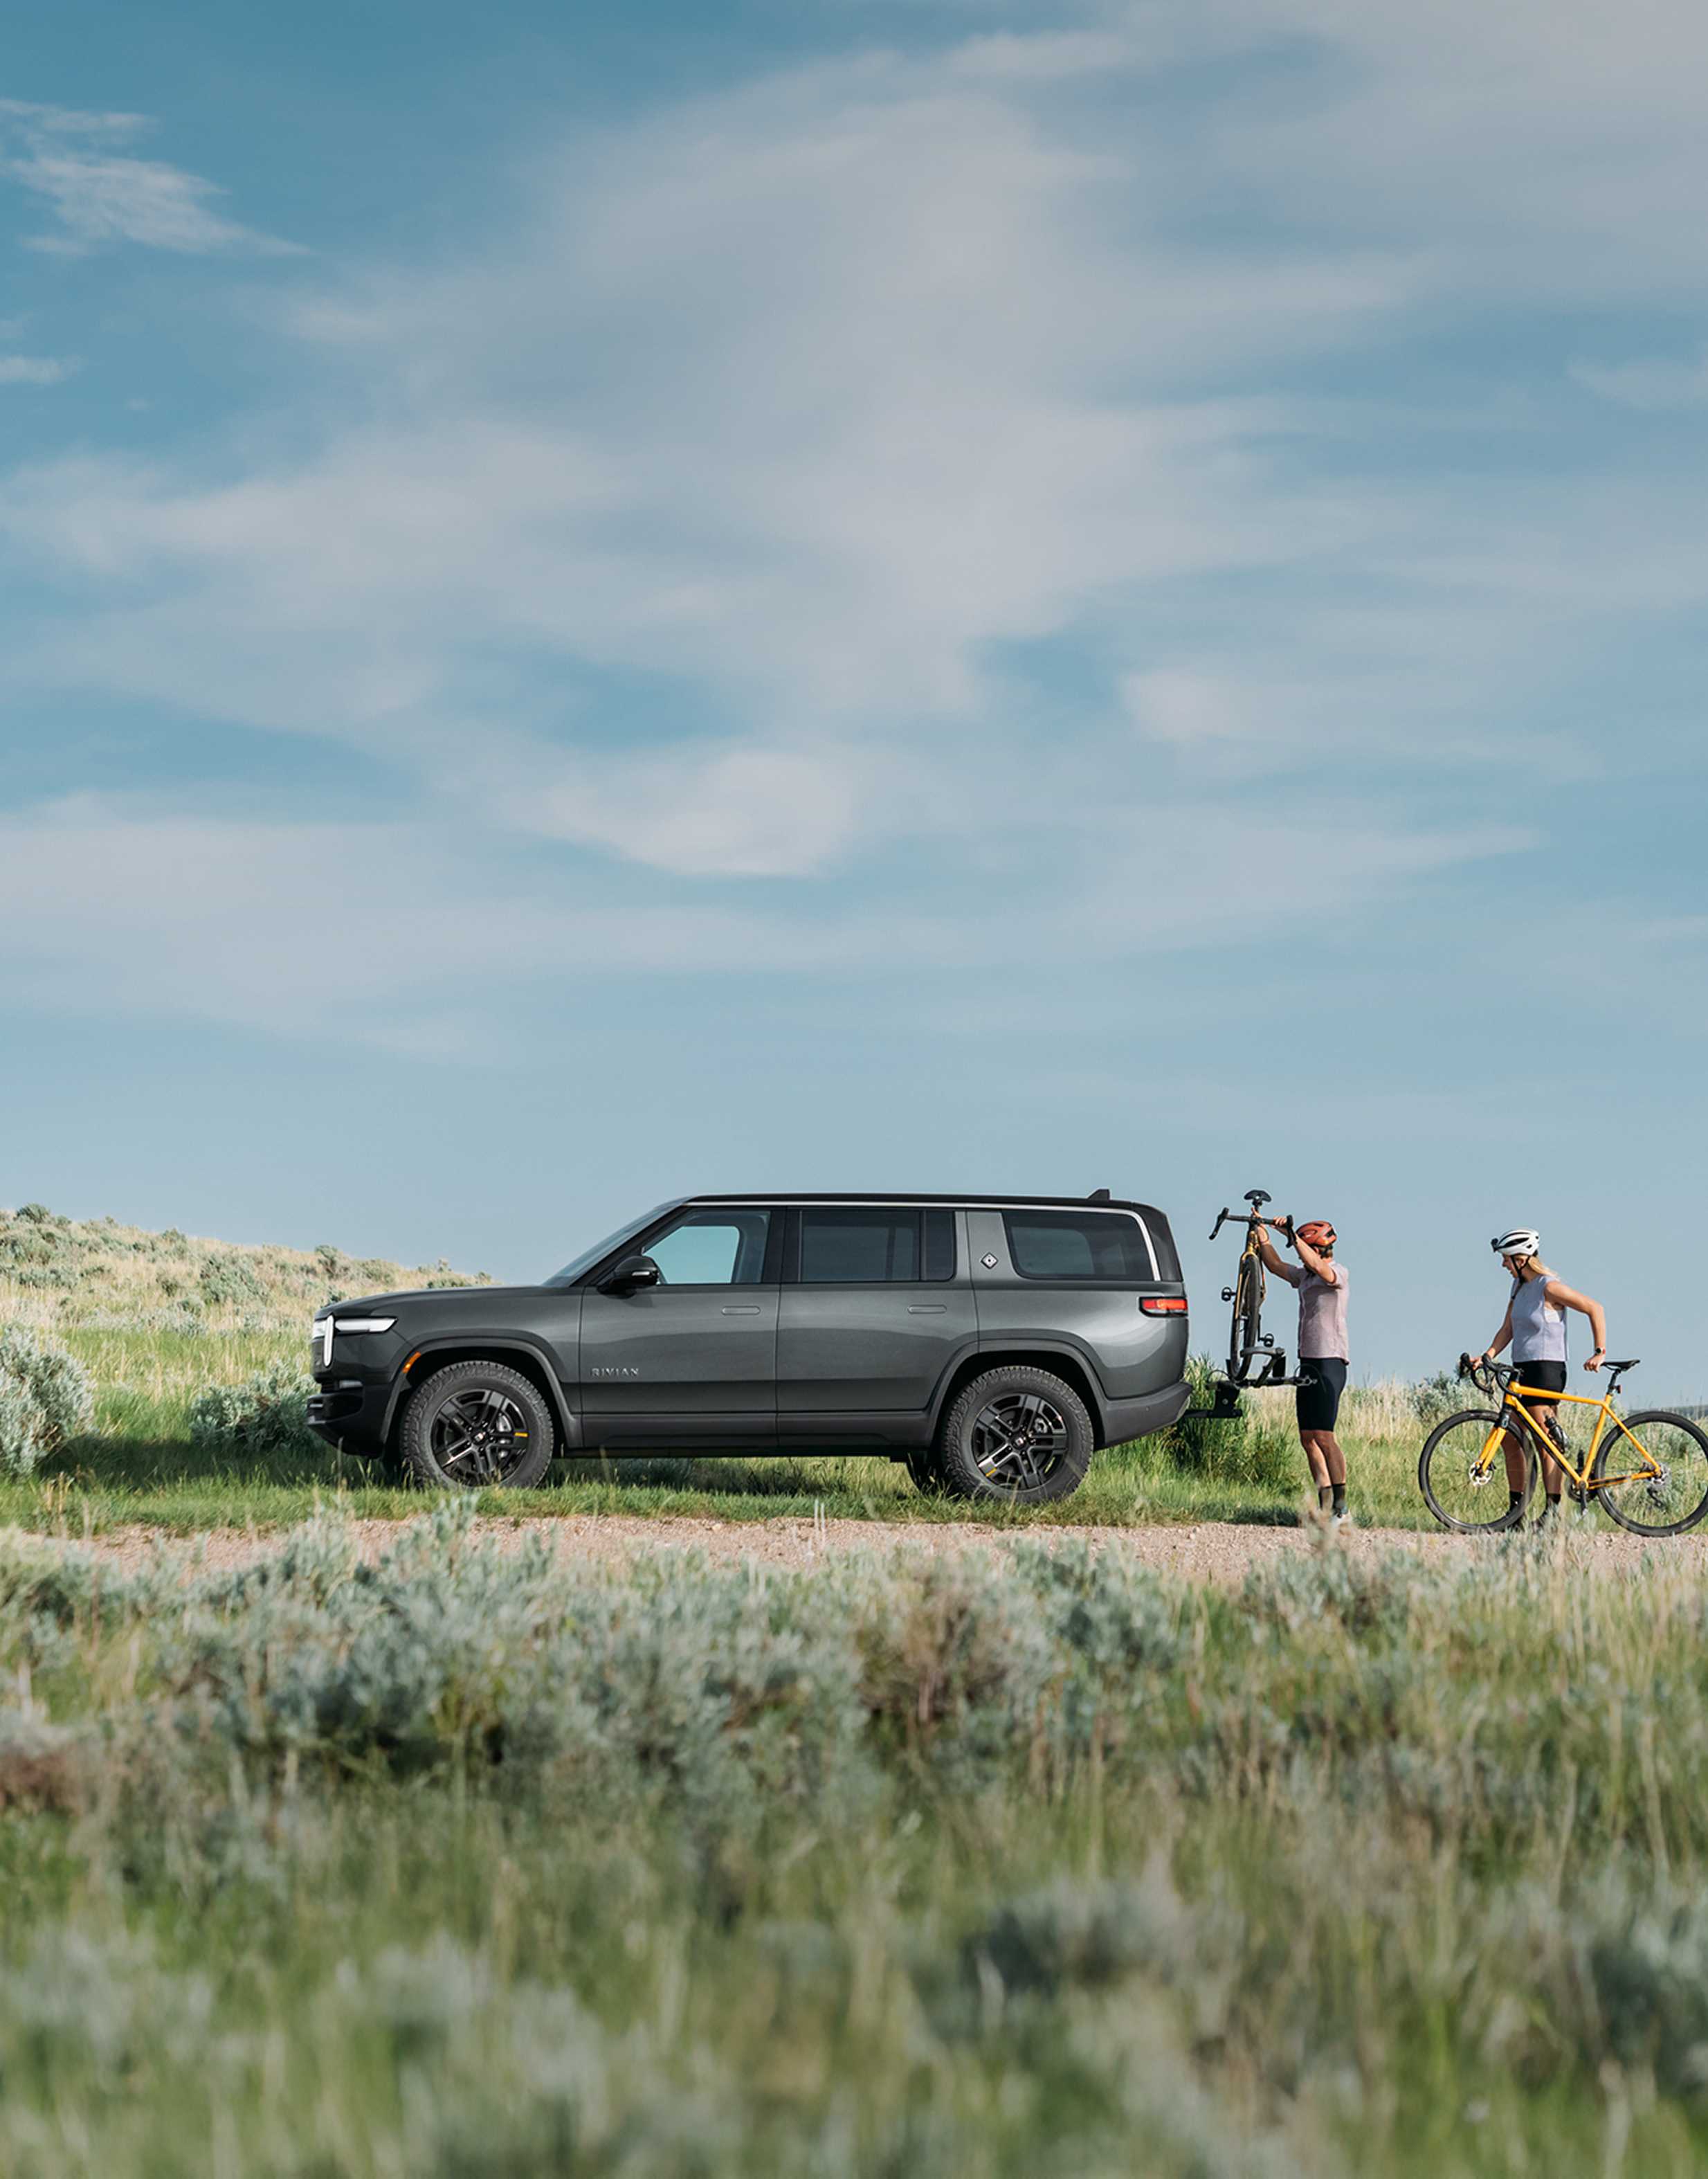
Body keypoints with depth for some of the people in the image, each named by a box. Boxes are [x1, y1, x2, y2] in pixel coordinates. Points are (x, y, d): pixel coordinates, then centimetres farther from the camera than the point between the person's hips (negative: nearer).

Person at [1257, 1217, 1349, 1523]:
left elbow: (1318, 1267, -28)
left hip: (1329, 1363, -9)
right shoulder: (1305, 1276, 16)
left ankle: (1341, 1506, -12)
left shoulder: (1337, 1273, -8)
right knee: (1308, 1438, 7)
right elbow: (1276, 1265, 20)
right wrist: (1261, 1233, 11)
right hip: (1308, 1363, 9)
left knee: (1323, 1436, -14)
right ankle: (1325, 1505, 10)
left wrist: (1291, 1235, -30)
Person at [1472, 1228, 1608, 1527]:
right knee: (1509, 1438, 8)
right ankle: (1516, 1511, 15)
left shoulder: (1549, 1287, -13)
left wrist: (1600, 1352, -15)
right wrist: (1488, 1355, -3)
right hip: (1521, 1370, 9)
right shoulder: (1519, 1286, 13)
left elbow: (1595, 1309, -12)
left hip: (1546, 1370, -9)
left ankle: (1553, 1511, -8)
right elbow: (1507, 1328, 12)